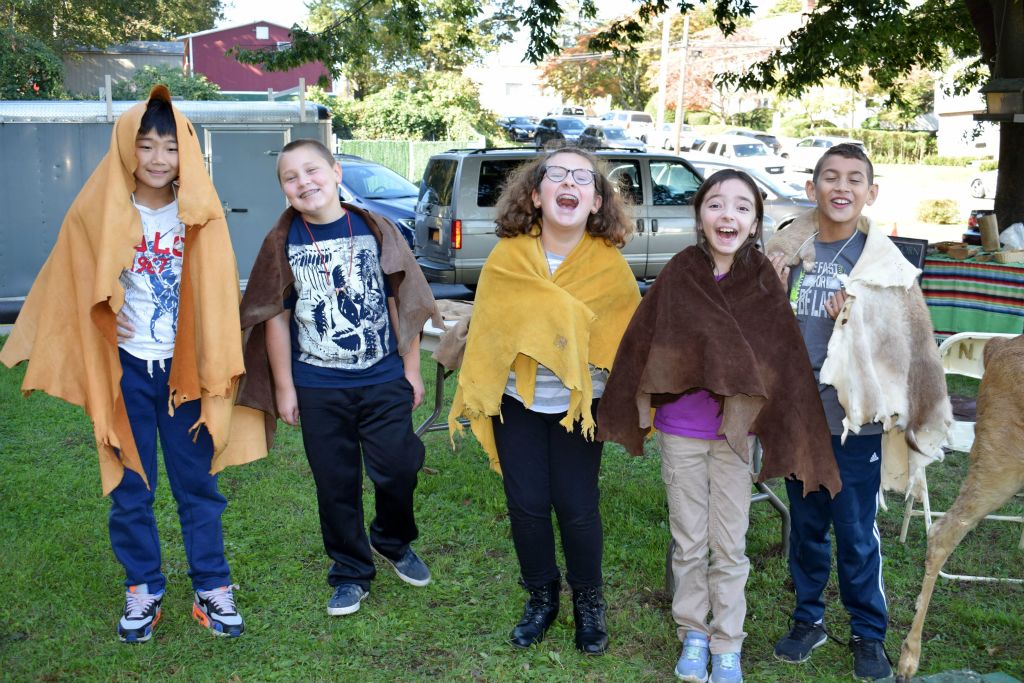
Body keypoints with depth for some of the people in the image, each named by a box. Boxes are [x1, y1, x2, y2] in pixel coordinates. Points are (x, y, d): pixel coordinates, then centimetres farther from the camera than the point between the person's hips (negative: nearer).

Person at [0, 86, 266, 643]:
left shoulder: (199, 215, -4)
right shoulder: (98, 214, -4)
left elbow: (218, 293, -3)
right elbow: (72, 286, 6)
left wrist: (214, 367, -8)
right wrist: (105, 327, -2)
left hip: (185, 367, 0)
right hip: (125, 368, 1)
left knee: (197, 482, 7)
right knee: (131, 486, 10)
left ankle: (212, 587, 19)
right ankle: (142, 589, 24)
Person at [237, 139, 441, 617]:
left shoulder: (376, 231, -3)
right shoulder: (283, 242, -2)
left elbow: (402, 303, 2)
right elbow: (276, 317, 1)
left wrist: (411, 368, 3)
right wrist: (284, 387, 0)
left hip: (385, 382, 0)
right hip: (318, 389, 1)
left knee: (398, 470, 2)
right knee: (336, 485, 9)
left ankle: (393, 542, 33)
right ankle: (351, 573, 27)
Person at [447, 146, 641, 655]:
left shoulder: (610, 264, -10)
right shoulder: (506, 257, -10)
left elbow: (630, 335, -3)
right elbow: (486, 329, -1)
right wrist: (475, 393, 1)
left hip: (580, 403, -1)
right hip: (517, 402, 1)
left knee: (576, 508, 1)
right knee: (526, 506, 6)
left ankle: (588, 603, 27)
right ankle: (541, 598, 31)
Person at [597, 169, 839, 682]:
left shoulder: (765, 284, -9)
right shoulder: (679, 275, -9)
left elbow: (785, 363, -8)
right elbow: (641, 344, -5)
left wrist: (789, 438, -10)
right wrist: (633, 413, -3)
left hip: (735, 433, 0)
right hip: (680, 432, 0)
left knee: (730, 548, 10)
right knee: (689, 544, 13)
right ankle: (693, 635, 32)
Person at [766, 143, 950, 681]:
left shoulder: (884, 264, -5)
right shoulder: (788, 253, 2)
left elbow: (906, 342, -6)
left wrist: (855, 317, -17)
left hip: (856, 418, -3)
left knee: (856, 534, 5)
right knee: (805, 525, 16)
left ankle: (868, 633, 24)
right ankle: (809, 619, 33)